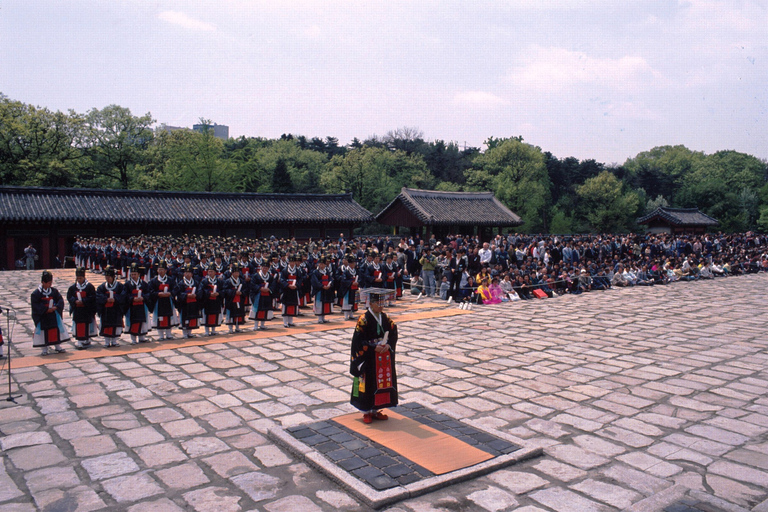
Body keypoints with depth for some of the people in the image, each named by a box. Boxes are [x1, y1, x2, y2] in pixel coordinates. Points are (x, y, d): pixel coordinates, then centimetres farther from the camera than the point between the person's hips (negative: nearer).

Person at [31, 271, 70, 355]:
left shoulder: (54, 291, 3)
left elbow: (60, 300, 1)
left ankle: (57, 346, 20)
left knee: (56, 330, 7)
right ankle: (45, 349, 13)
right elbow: (35, 305, -12)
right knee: (44, 332, 2)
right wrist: (46, 309, -19)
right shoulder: (36, 293, -7)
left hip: (54, 316, 3)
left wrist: (56, 307, -16)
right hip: (42, 317, -3)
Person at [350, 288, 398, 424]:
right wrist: (374, 348, -21)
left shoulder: (385, 318, 5)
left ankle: (375, 410, 26)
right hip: (368, 359, -6)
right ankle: (366, 412, 19)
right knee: (368, 384, 3)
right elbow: (358, 341, -16)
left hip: (384, 357, 6)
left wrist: (388, 345, -12)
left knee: (382, 382, 11)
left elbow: (394, 334, 7)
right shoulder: (363, 319, -14)